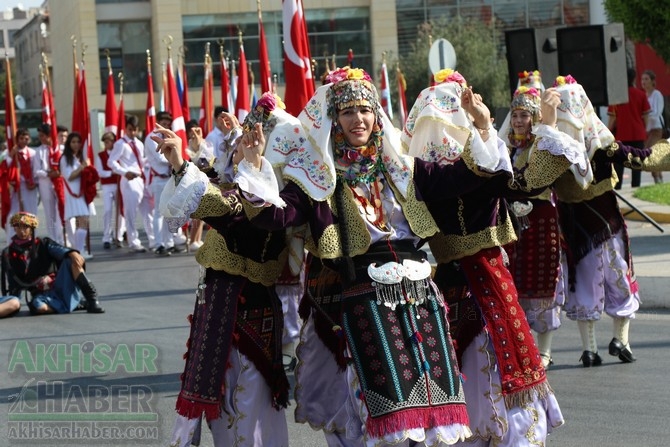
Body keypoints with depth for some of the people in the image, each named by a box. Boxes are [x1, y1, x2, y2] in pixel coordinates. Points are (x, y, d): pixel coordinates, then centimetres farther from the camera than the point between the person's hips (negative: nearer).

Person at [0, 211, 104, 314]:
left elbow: (59, 250, -11)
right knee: (39, 307, -38)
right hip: (41, 295, -1)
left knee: (71, 261, -26)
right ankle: (79, 303, -17)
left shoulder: (43, 244, 11)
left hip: (60, 287, 1)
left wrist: (73, 253, -32)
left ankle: (92, 300, -27)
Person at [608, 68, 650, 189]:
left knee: (619, 164, 6)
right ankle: (635, 187, -1)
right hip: (638, 134, 1)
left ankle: (616, 188, 2)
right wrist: (644, 130, 16)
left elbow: (612, 118, -3)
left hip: (621, 134, -1)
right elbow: (645, 116, 2)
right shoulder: (641, 94, -1)